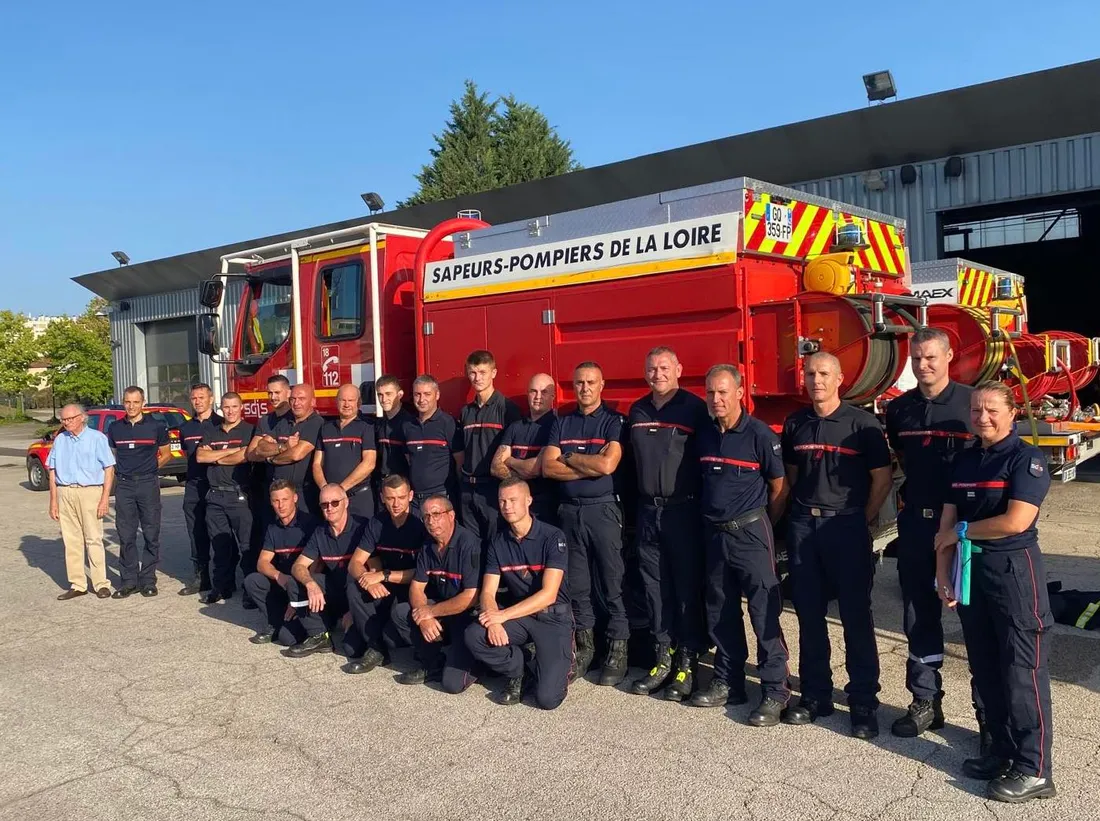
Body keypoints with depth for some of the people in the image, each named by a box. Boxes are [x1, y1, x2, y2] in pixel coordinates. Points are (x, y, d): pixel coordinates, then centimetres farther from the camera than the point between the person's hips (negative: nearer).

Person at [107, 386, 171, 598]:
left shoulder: (155, 426, 2)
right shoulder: (115, 428, 9)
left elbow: (166, 454, 10)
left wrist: (150, 468, 3)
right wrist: (120, 470, 6)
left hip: (148, 484, -2)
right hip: (124, 485, 2)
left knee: (151, 535, 1)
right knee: (126, 536, 4)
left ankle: (148, 580, 10)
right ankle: (128, 581, 12)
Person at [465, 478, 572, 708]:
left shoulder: (552, 537, -13)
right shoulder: (498, 542, 3)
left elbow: (548, 594, -19)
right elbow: (488, 592, -1)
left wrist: (503, 615, -23)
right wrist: (493, 622, -23)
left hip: (553, 617, -5)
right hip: (519, 615, 5)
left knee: (547, 698, -20)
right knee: (473, 636, -23)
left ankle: (560, 666, 15)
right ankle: (516, 670, 2)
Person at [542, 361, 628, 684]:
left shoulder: (613, 421, -3)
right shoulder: (562, 423, 10)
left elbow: (607, 464, -18)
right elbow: (548, 467, -2)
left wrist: (569, 456, -5)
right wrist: (590, 465, -11)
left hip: (602, 509, -4)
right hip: (569, 510, 4)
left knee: (611, 583, 1)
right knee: (576, 583, 11)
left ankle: (617, 649, 10)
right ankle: (584, 643, 22)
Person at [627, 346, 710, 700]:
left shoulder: (694, 408, -6)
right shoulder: (637, 411, 12)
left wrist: (705, 502, -10)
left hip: (683, 509, -6)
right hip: (648, 510, 6)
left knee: (687, 586, 1)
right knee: (654, 585, 9)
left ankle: (687, 662, 9)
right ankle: (663, 656, 19)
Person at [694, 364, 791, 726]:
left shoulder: (759, 434, -10)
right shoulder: (704, 434, 8)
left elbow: (780, 488, -5)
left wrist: (761, 526, 3)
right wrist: (714, 518, 14)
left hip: (751, 533, -6)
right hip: (715, 534, 7)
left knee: (765, 614, -4)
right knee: (720, 614, 13)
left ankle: (775, 692, 3)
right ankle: (728, 683, 25)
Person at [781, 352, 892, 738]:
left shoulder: (861, 423, -6)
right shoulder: (795, 424, 7)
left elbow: (882, 479, -3)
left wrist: (863, 520, -3)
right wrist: (804, 507, 9)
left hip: (846, 525, -4)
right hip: (802, 526, 4)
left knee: (856, 615, 2)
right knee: (809, 613, 9)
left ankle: (864, 701, 12)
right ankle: (816, 694, 21)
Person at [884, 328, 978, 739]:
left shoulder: (972, 402, -7)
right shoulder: (899, 409, 6)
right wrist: (912, 494, 9)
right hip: (915, 521, 4)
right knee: (919, 614, 10)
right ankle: (926, 701, 21)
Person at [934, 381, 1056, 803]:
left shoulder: (1026, 458, -9)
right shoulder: (964, 460, 11)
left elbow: (1016, 521, -20)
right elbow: (947, 523, 9)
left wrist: (962, 530, -7)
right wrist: (943, 574, 1)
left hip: (1014, 570, -7)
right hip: (970, 571, 7)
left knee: (1021, 670, -3)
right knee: (985, 669, 13)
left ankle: (1034, 770, 5)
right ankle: (1003, 749, 26)